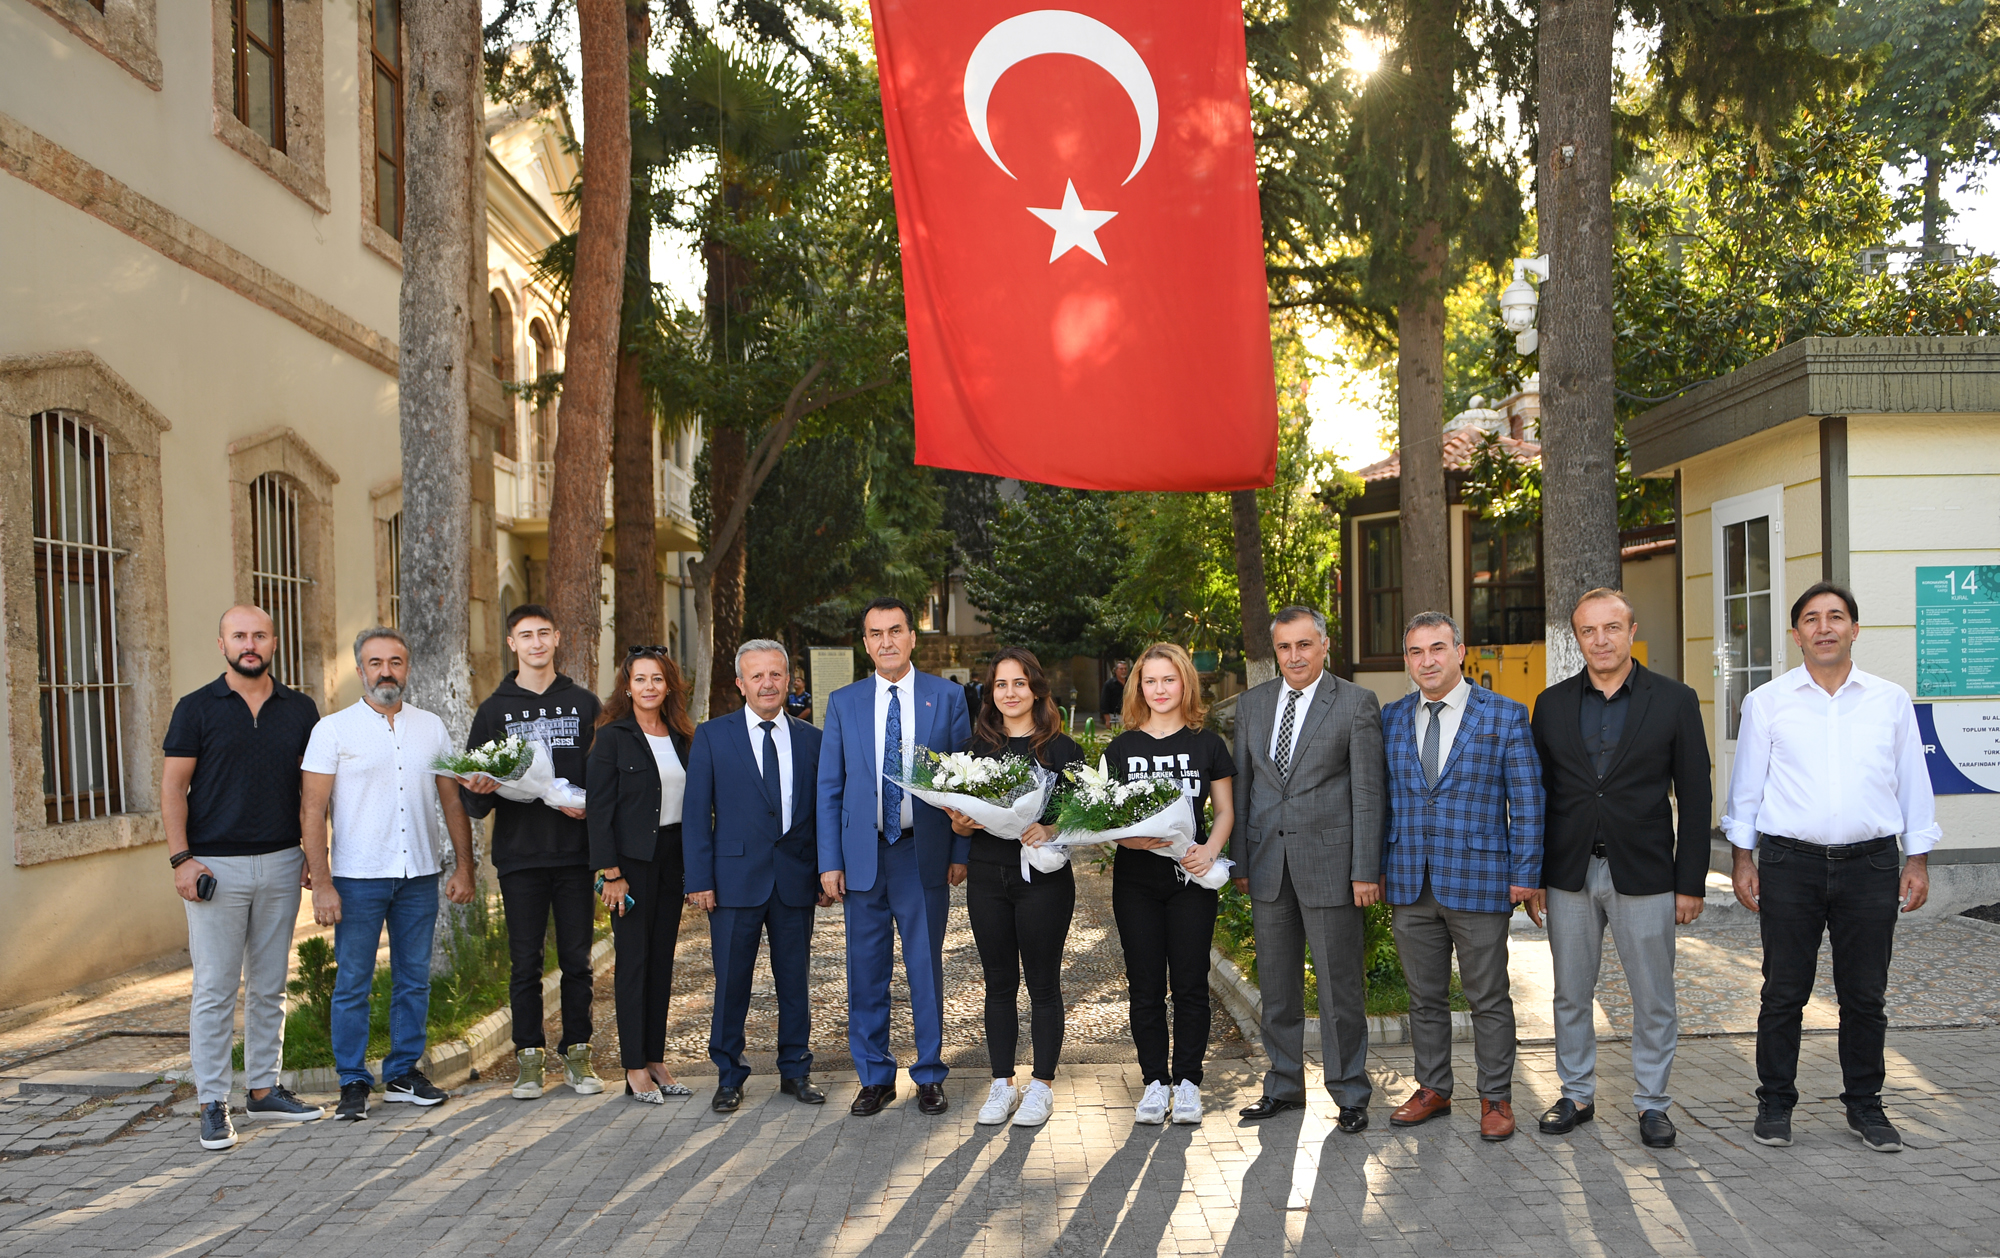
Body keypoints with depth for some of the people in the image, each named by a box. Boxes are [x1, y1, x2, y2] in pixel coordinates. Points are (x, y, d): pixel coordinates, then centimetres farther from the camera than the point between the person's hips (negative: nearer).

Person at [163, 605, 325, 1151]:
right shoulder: (197, 708, -1)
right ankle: (212, 1103, 7)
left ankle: (263, 1088, 21)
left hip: (281, 863, 3)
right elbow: (173, 787, -2)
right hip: (216, 866, -3)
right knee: (214, 990, -1)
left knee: (269, 987, 11)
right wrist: (181, 858, -11)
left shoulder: (299, 709, 7)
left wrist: (314, 853, 4)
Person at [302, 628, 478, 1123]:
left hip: (420, 877, 3)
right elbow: (312, 810, -5)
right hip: (357, 877, -3)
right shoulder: (333, 729, -2)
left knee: (414, 980, 9)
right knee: (352, 983, 3)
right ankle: (353, 1083, 15)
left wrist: (463, 867, 6)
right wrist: (321, 884, -11)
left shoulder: (431, 727, 8)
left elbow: (453, 801, 12)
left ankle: (404, 1073, 22)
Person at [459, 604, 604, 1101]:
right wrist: (481, 790, -14)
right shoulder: (495, 709, 8)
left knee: (577, 959, 5)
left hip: (576, 852, 0)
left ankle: (576, 1055, 16)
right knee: (525, 962, 4)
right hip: (519, 854, 0)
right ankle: (529, 1059, 15)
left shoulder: (584, 704, 8)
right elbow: (473, 795, 8)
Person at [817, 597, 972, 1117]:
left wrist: (961, 851, -4)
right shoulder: (843, 703, 6)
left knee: (926, 968, 6)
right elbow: (829, 788, 6)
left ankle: (930, 1077, 20)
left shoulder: (947, 697, 2)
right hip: (863, 855, 2)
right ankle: (874, 1077, 22)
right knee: (866, 972, 8)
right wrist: (829, 860, 0)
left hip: (925, 854, -1)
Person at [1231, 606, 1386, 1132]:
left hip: (1329, 861, -4)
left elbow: (1367, 791, -6)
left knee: (1340, 985, 3)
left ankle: (1349, 1093, 18)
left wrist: (1365, 870, -10)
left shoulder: (1357, 703, -3)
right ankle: (1284, 1085, 27)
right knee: (1277, 985, 13)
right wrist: (1239, 860, 8)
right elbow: (1241, 784, 12)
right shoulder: (1252, 703, 10)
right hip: (1268, 864, 4)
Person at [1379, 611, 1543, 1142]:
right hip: (1409, 884, 3)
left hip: (1478, 880, -3)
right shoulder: (1390, 719, 8)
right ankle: (1433, 1089, 27)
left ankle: (1496, 1098, 20)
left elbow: (1527, 798, -2)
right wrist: (1378, 868, 8)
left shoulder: (1505, 716, -2)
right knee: (1424, 997, 13)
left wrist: (1525, 873, -6)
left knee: (1489, 998, 6)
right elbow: (1380, 797, 13)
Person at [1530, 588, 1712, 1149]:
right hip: (1569, 873, 2)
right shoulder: (1552, 704, 6)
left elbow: (1695, 797, -1)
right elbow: (1537, 794, 8)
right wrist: (1532, 877, 4)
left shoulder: (1675, 700, 0)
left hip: (1643, 873, -2)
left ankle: (1651, 1102, 22)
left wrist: (1691, 882, -4)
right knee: (1571, 994, 10)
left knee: (1653, 998, 6)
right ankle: (1577, 1094, 25)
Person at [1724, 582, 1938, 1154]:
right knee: (1783, 992, 4)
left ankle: (1864, 1104, 24)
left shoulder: (1891, 700, 8)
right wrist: (1742, 858, 3)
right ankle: (1775, 1104, 17)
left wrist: (1918, 859, 7)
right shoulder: (1768, 701, 4)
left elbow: (1913, 782, 11)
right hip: (1791, 864, -1)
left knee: (1865, 995, 9)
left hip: (1871, 864, 1)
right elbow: (1747, 784, 7)